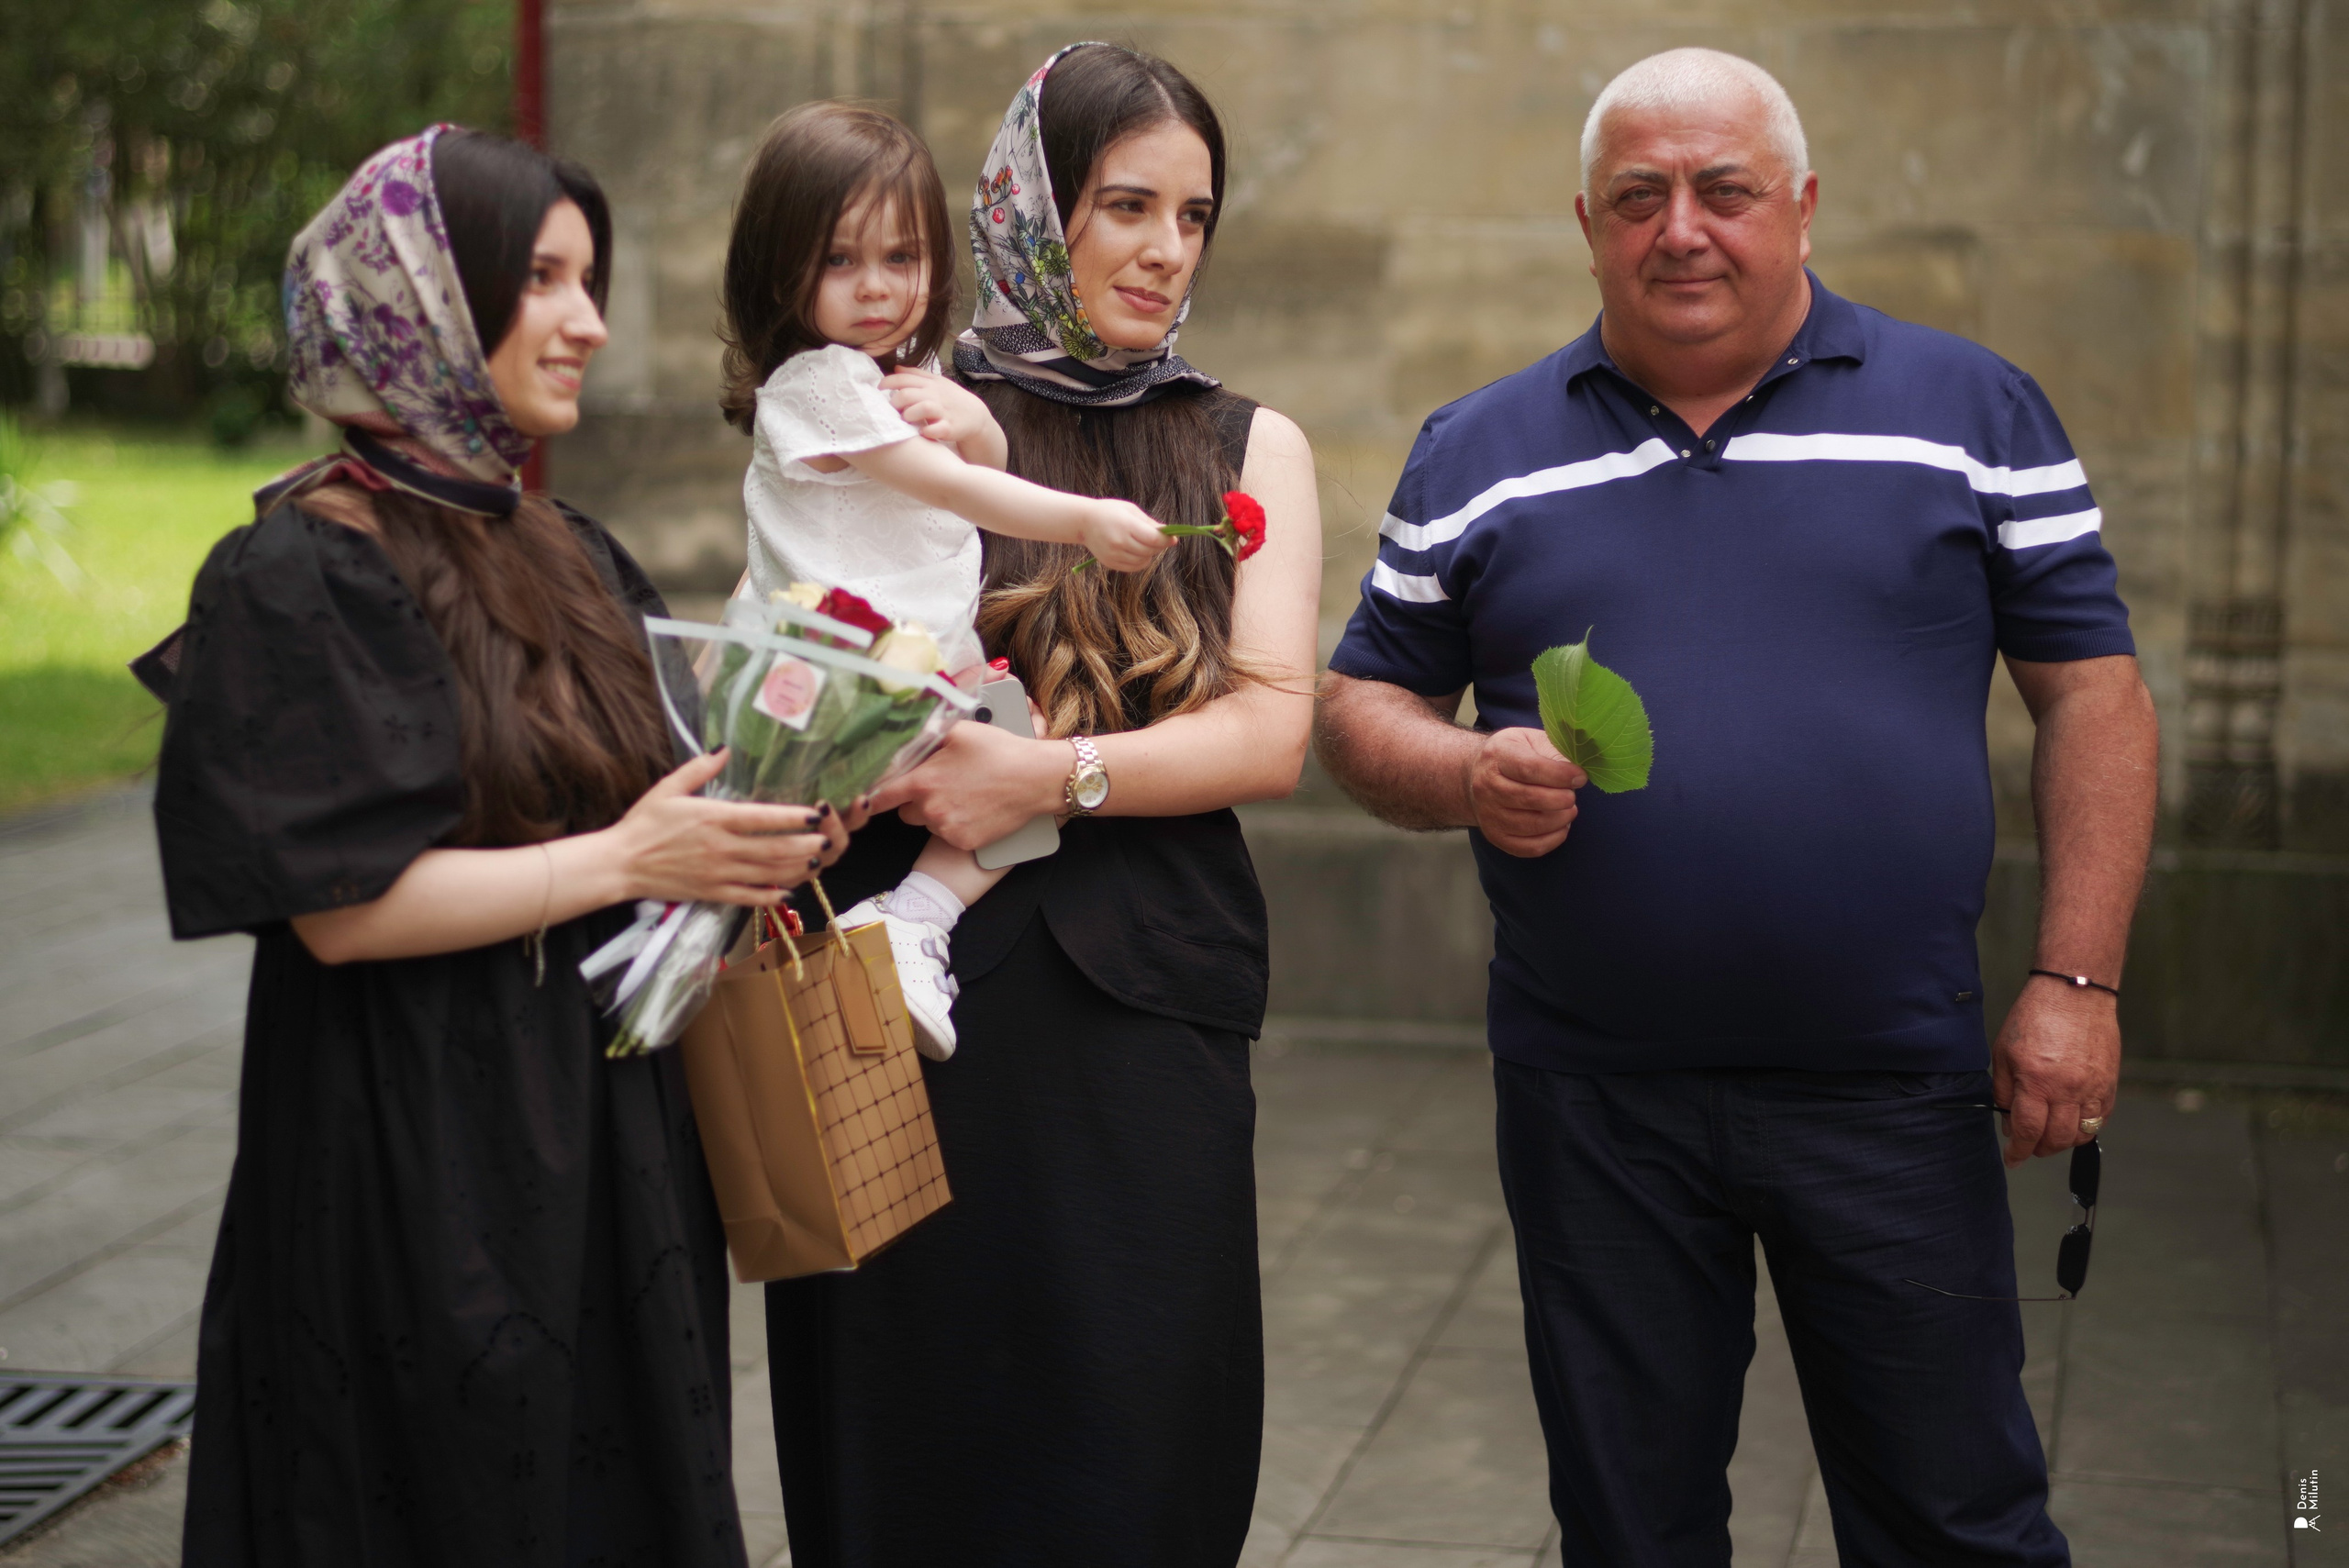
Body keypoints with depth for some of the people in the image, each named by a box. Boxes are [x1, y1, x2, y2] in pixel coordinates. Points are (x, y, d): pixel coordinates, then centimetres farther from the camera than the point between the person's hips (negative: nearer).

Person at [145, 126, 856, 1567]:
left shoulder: (572, 559, 12)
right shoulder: (305, 572, -12)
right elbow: (342, 905, -18)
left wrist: (754, 834, -3)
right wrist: (627, 862, -17)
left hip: (612, 1142, 7)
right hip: (422, 1161, -7)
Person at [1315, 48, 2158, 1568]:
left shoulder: (1972, 411, 3)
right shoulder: (1478, 454, 7)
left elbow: (2092, 695, 1)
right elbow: (1364, 703, 11)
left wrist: (2077, 981, -8)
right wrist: (1469, 775, -12)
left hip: (1891, 1086, -1)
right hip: (1594, 1096, 2)